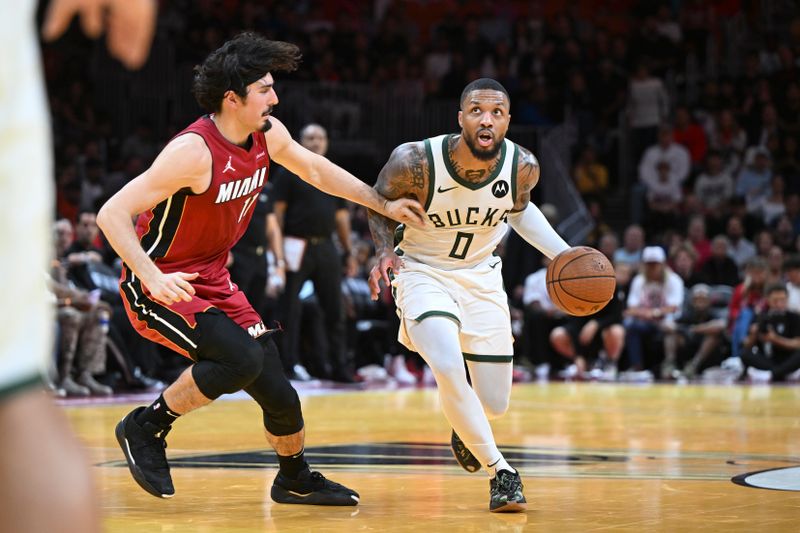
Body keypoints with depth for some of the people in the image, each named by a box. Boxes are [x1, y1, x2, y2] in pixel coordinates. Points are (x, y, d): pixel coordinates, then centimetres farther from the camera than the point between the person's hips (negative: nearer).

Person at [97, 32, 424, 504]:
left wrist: (383, 205, 17)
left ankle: (296, 481, 31)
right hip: (160, 287, -7)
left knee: (278, 393, 4)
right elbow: (112, 214, -29)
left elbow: (315, 169, 18)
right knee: (242, 359, -28)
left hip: (214, 283, 7)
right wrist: (154, 279, -39)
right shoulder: (194, 151, -28)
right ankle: (146, 428, -8)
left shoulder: (268, 135, -4)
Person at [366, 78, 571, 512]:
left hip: (480, 275, 3)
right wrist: (385, 251, -24)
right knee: (448, 367, -31)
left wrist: (564, 255, -1)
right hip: (423, 273, -3)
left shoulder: (523, 166, -17)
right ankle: (500, 470, -13)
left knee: (495, 406, 5)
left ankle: (463, 423, 45)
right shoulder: (415, 161, -26)